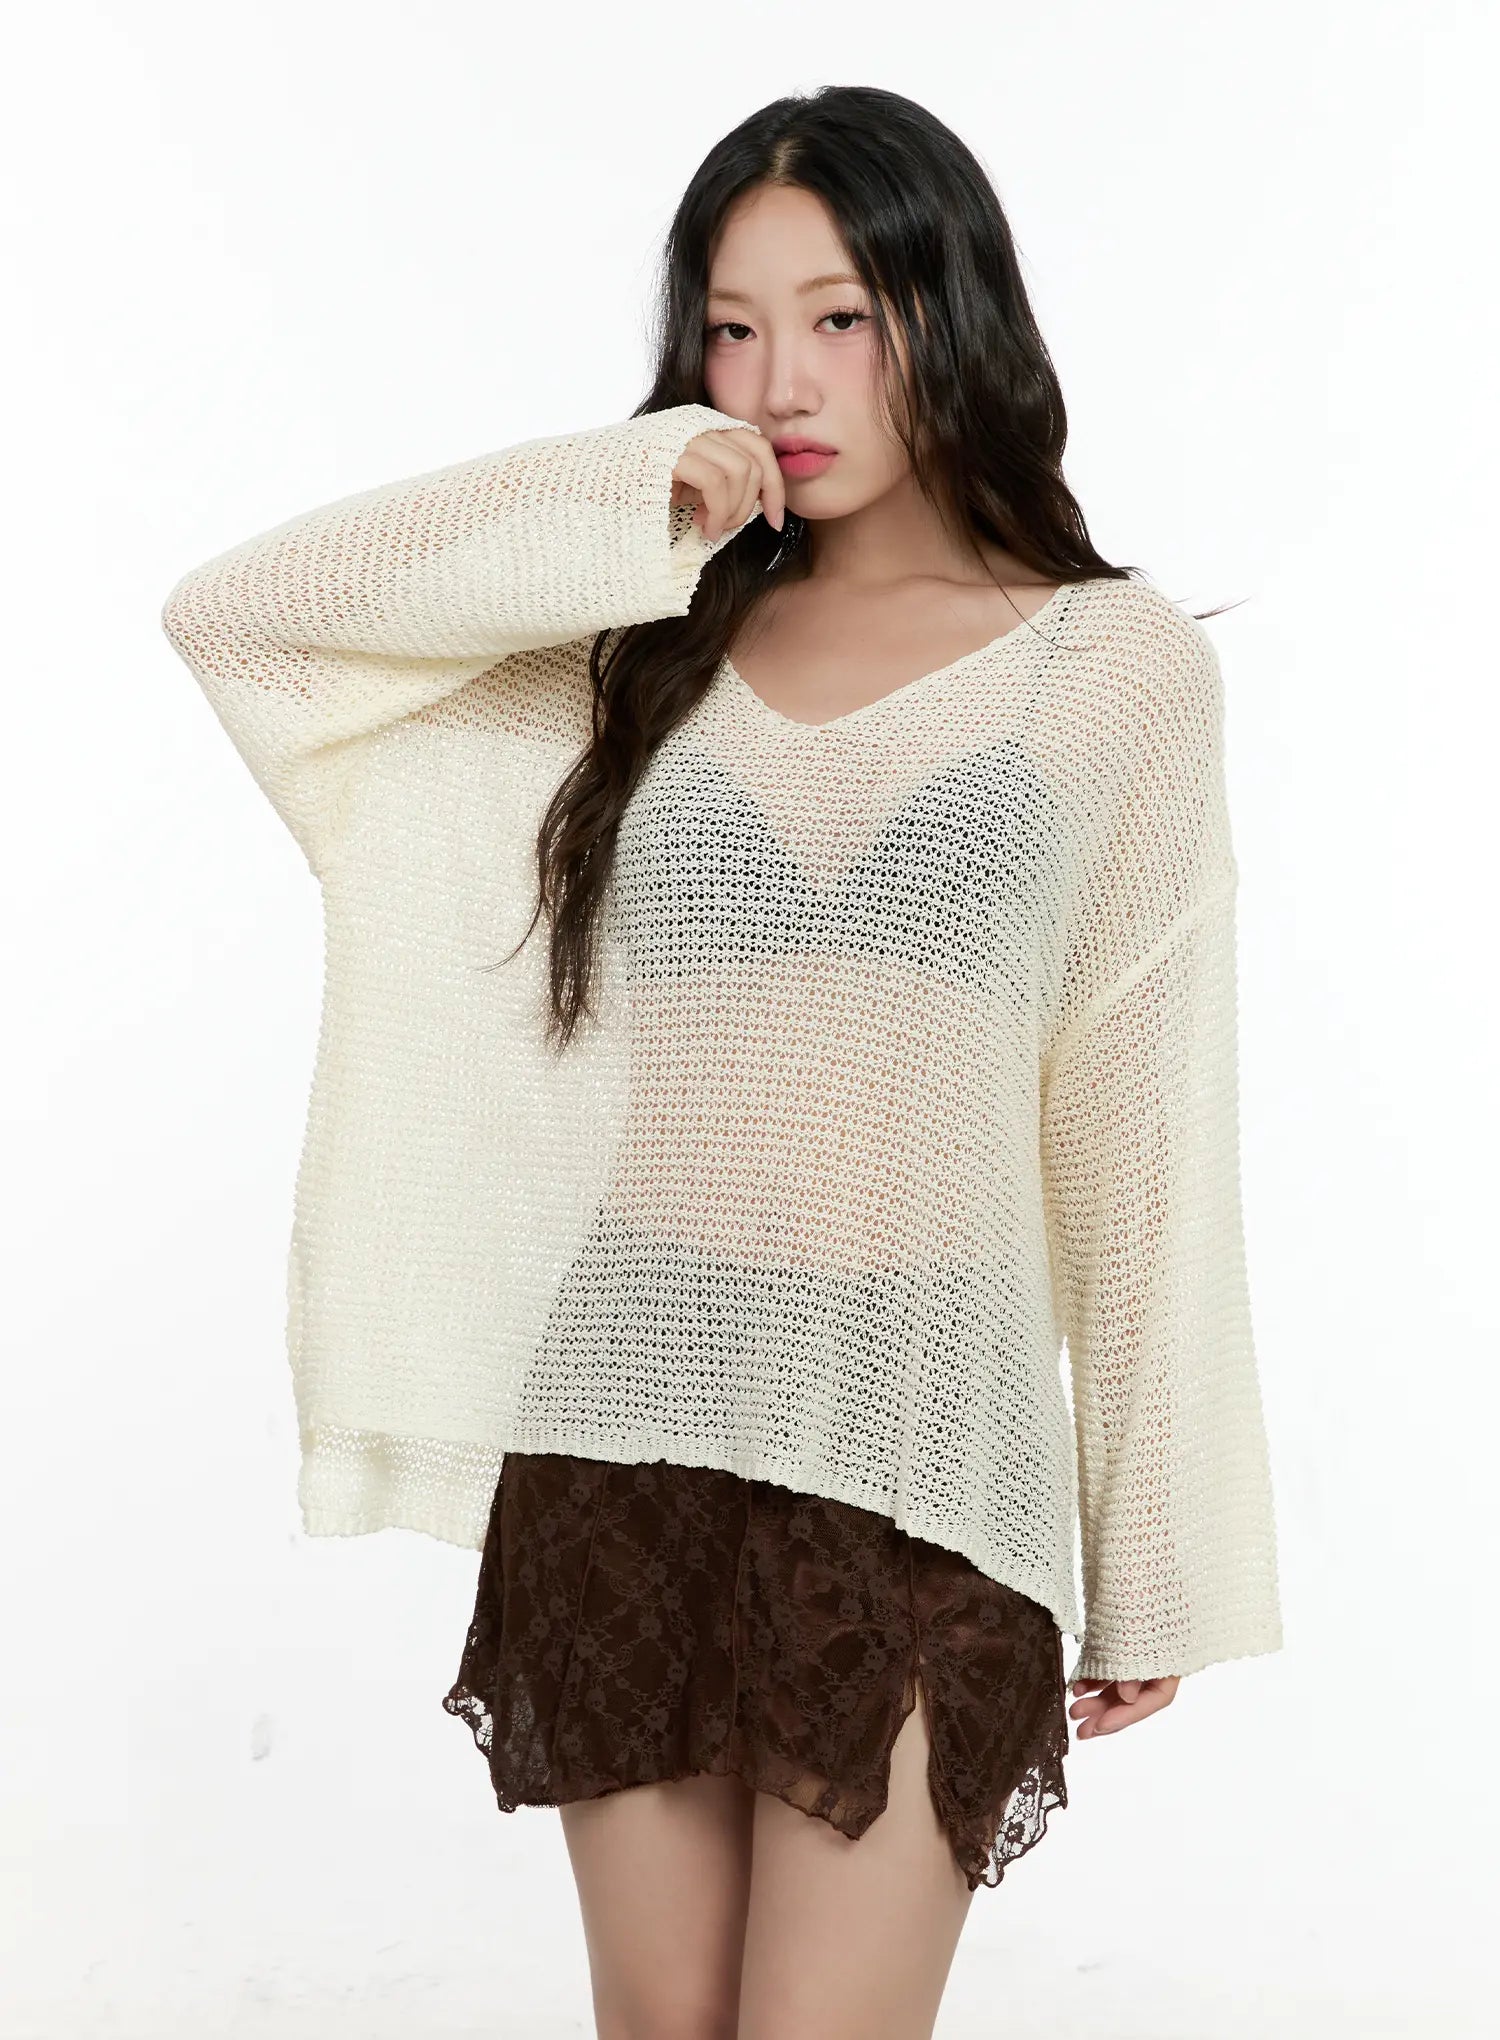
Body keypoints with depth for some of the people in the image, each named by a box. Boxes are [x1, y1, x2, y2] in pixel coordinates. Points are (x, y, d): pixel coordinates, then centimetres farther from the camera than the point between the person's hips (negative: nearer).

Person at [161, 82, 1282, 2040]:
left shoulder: (1122, 664, 5)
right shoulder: (646, 646, 10)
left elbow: (1148, 1129, 4)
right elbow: (236, 613, 3)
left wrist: (1163, 1561, 5)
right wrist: (623, 508, -4)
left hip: (916, 1439, -2)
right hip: (632, 1424, 3)